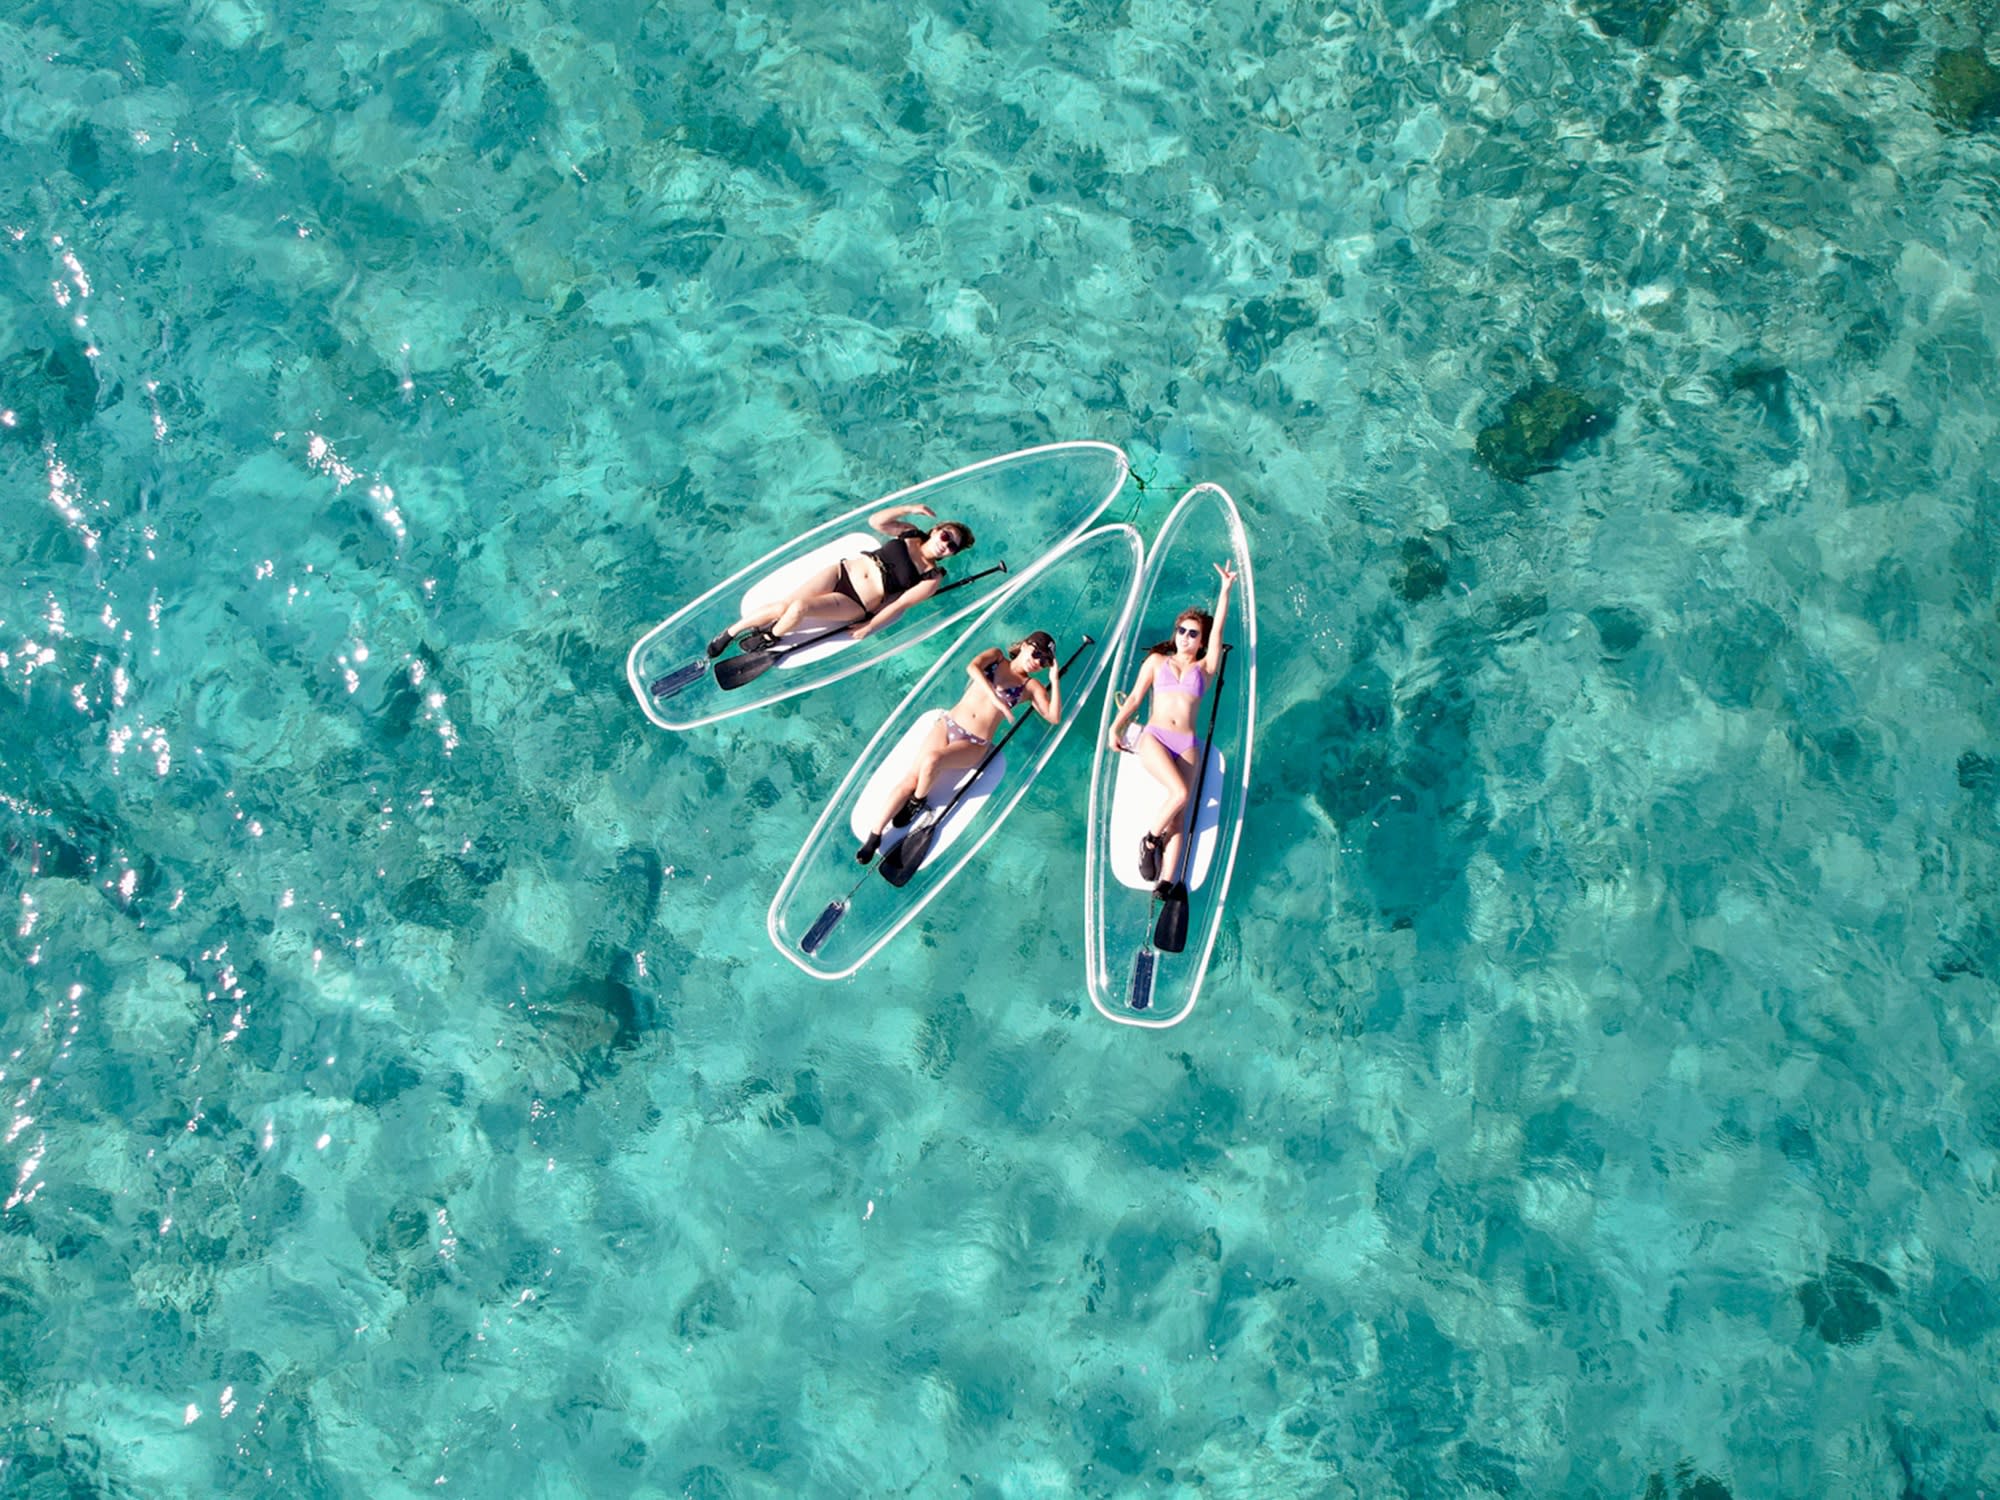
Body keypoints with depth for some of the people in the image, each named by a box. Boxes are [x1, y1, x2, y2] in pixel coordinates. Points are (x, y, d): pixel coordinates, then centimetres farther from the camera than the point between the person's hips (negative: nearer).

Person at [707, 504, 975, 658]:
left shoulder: (931, 578, -3)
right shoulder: (910, 533, 7)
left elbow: (900, 604, -10)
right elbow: (875, 521, -3)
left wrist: (870, 628, -15)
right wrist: (910, 508, -10)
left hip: (856, 606, -3)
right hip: (843, 571, 3)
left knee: (799, 608, -27)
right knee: (783, 605, -14)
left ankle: (767, 637, 2)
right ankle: (727, 635, 1)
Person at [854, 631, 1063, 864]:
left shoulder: (1031, 687, 6)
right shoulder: (996, 656, 10)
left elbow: (1054, 718, -7)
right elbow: (972, 667, -12)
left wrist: (1055, 679, -9)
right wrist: (996, 698, -22)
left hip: (974, 744, -2)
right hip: (948, 724, 2)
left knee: (931, 759, -32)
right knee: (911, 778, -15)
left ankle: (917, 802, -3)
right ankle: (874, 837, -12)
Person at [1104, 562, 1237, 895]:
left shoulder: (1205, 667, 17)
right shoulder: (1157, 660, 17)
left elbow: (1218, 629, 9)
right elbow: (1135, 697, 13)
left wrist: (1226, 590, 2)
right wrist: (1115, 728, 1)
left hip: (1186, 745, 1)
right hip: (1153, 737, -1)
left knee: (1178, 815, -16)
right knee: (1179, 793, -28)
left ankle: (1165, 882, -25)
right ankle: (1149, 841, -6)